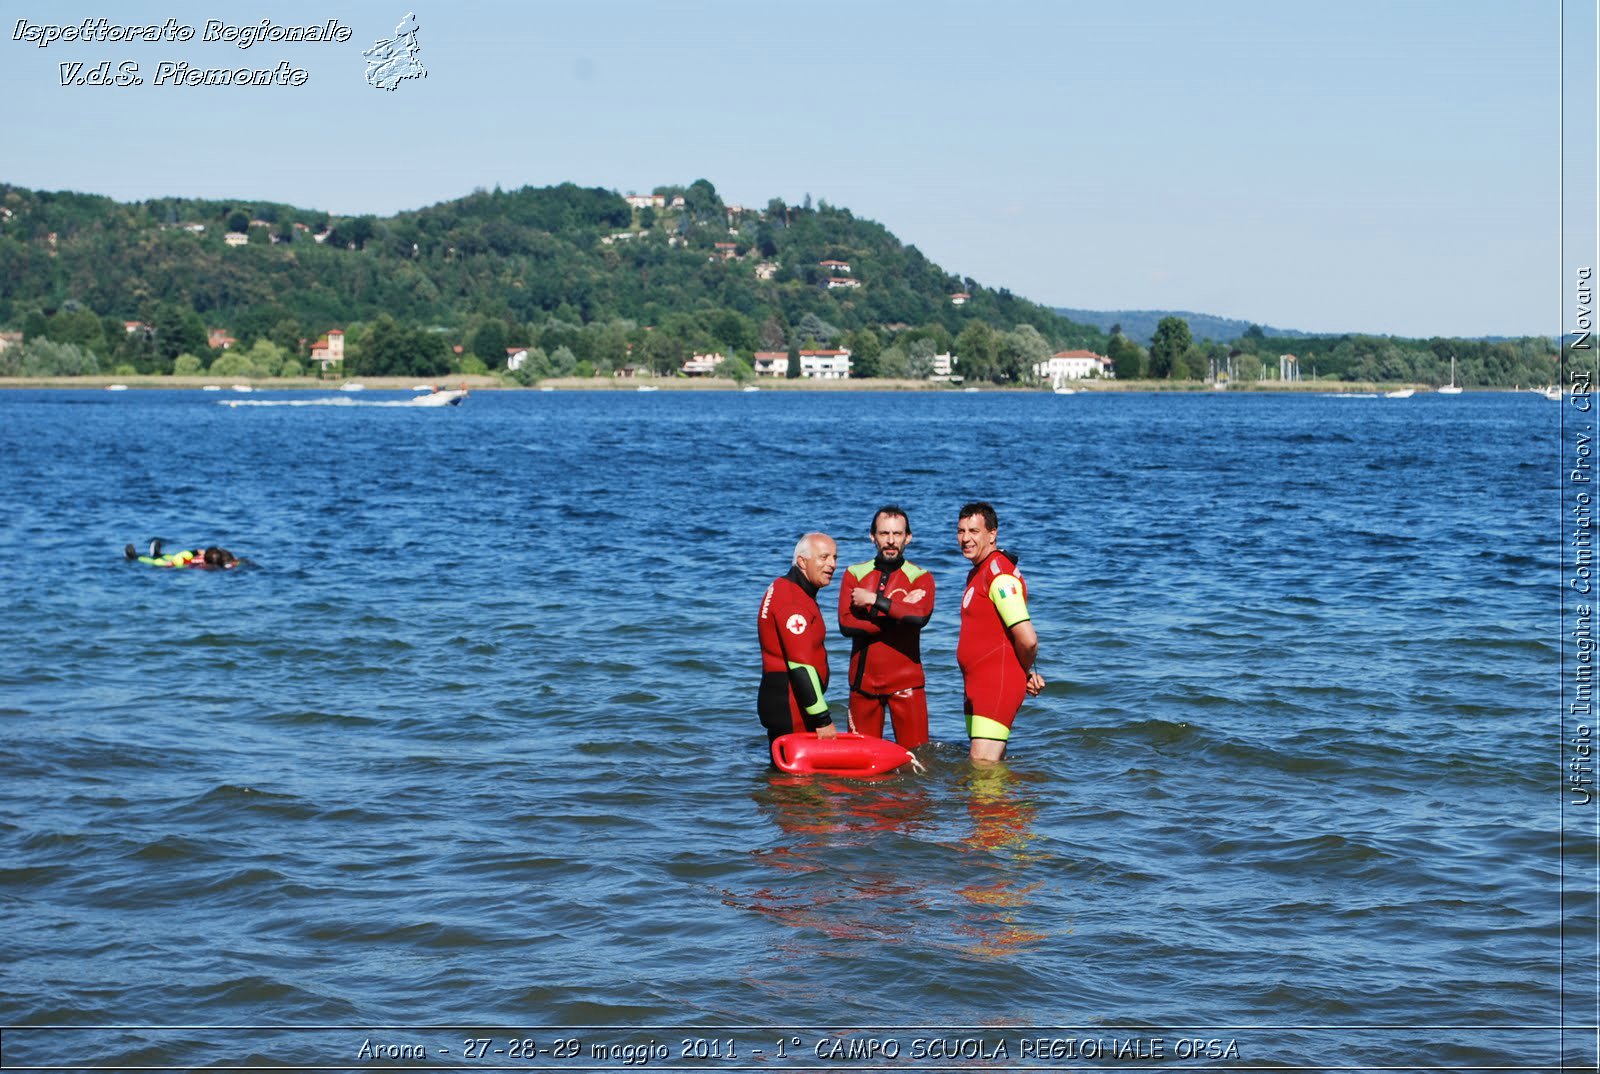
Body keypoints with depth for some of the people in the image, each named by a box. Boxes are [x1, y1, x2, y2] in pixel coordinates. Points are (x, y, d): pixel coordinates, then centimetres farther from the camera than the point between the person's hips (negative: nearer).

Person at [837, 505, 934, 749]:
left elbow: (920, 616, -20)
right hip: (863, 680, 2)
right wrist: (898, 612, -12)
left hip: (905, 681, -2)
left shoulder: (920, 577, 1)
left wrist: (874, 600, -15)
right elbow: (846, 623, -8)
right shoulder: (855, 574, 7)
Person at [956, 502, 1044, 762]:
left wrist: (1026, 673, -4)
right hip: (976, 685, 10)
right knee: (990, 765, 13)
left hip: (998, 684, -10)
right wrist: (1026, 674, 15)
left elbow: (1027, 639, -23)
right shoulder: (977, 573, 17)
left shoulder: (1000, 575, -16)